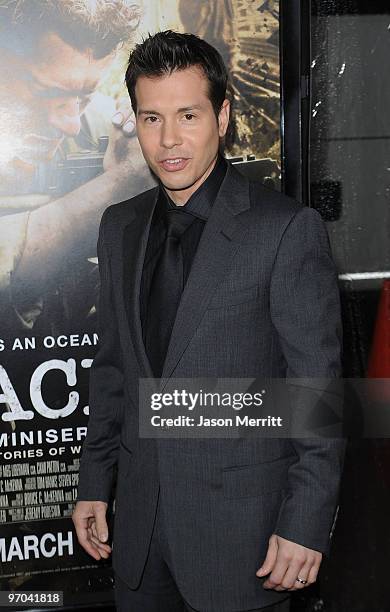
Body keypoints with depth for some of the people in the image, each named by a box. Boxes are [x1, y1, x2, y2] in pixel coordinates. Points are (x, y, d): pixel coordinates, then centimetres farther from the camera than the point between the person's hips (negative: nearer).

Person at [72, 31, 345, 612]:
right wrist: (95, 484, 11)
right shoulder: (120, 226, 5)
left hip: (242, 521, -5)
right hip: (141, 519, 5)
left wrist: (306, 525, -13)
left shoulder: (289, 228, -13)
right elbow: (111, 367, 11)